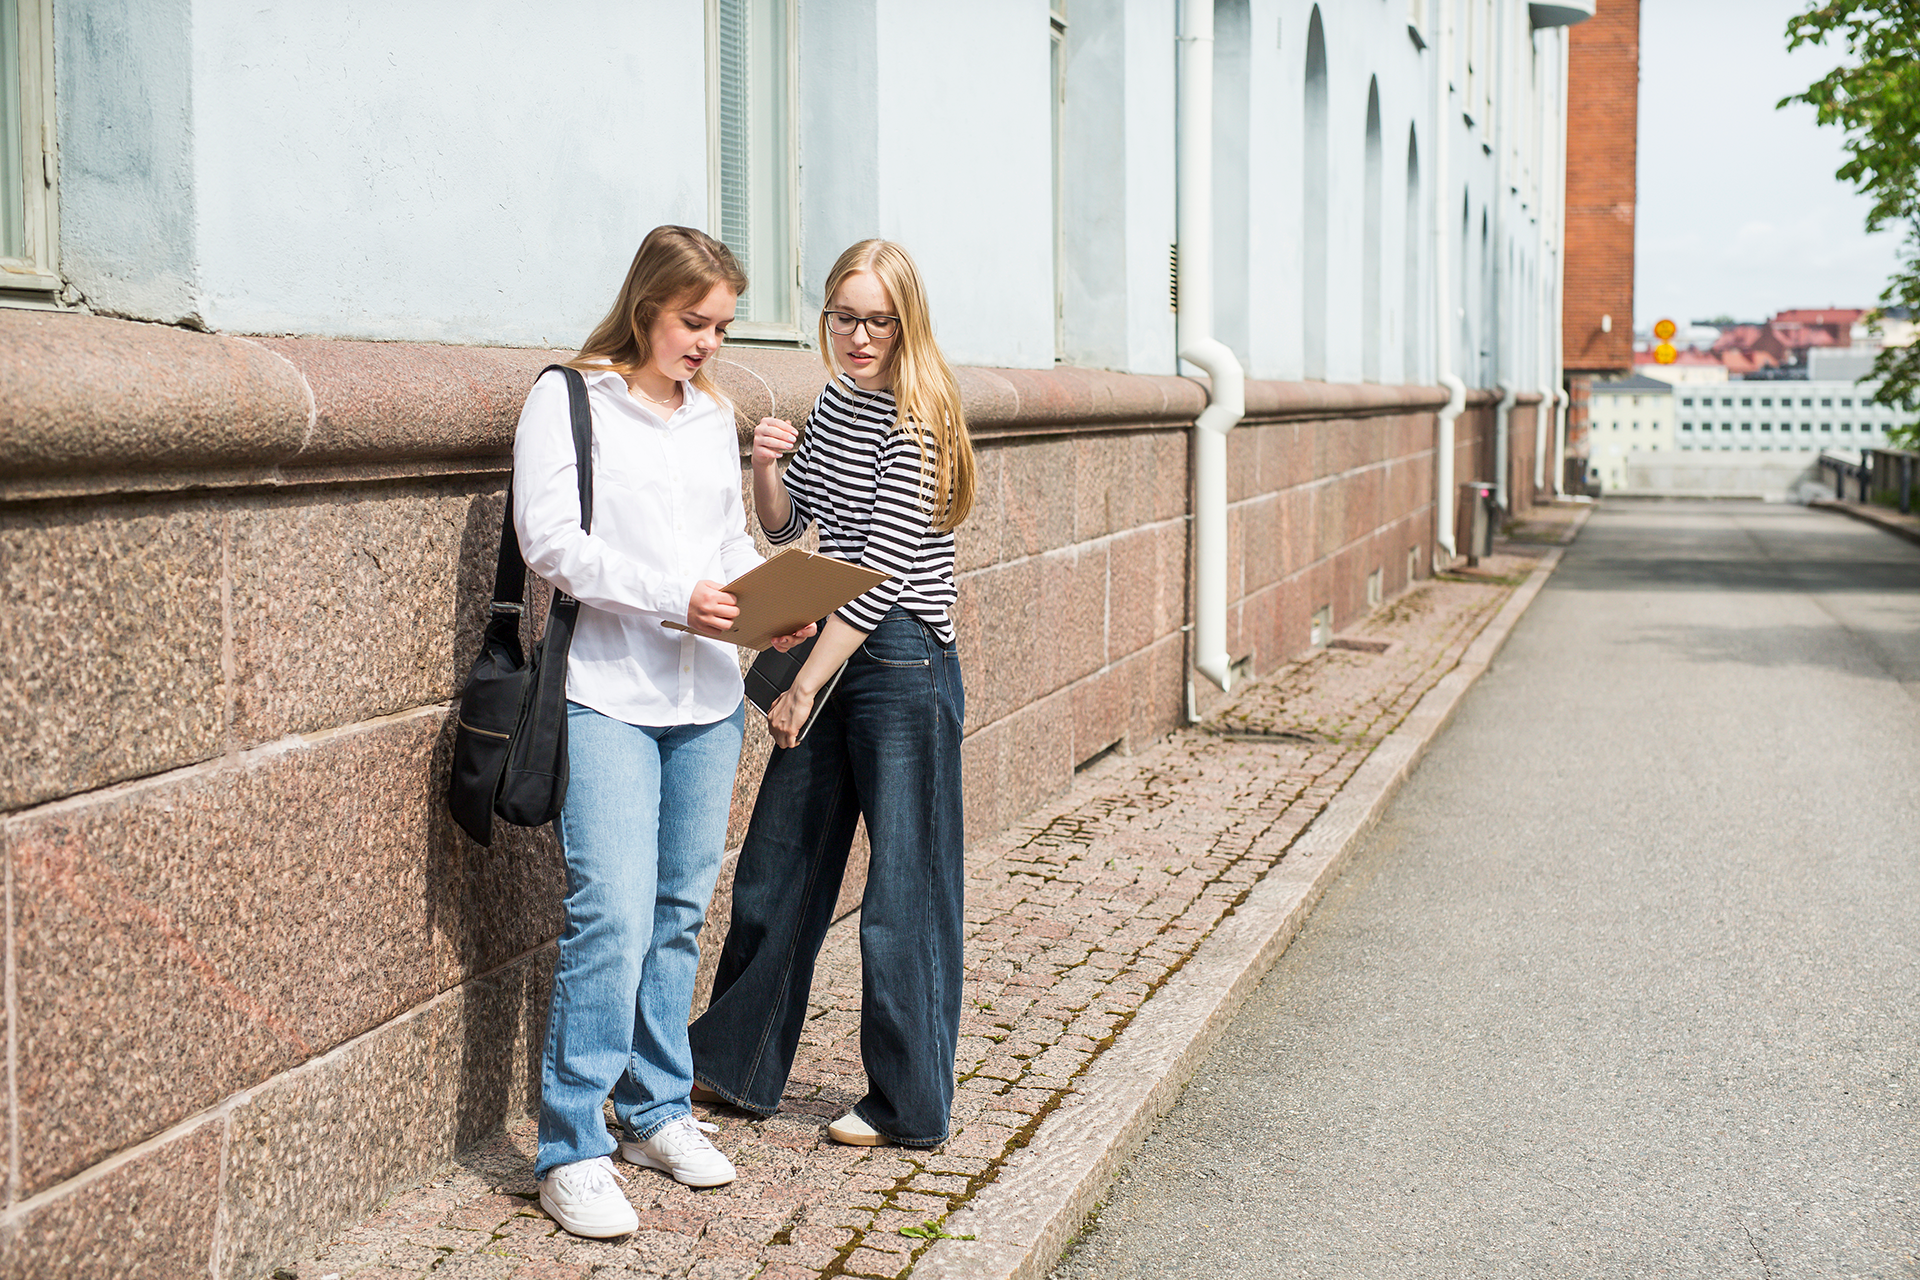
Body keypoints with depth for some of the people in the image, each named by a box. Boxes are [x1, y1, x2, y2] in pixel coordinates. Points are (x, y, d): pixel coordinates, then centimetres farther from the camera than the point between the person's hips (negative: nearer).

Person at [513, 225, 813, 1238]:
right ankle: (571, 1149, -4)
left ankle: (658, 1111, 24)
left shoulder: (713, 415, 17)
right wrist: (672, 599, -19)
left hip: (707, 699, 6)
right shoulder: (568, 398, -2)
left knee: (680, 913, 11)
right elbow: (551, 540, -11)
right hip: (607, 692, -6)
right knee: (612, 915, -13)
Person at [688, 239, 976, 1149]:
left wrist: (804, 685, -16)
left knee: (905, 891, 2)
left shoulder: (915, 422, -14)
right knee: (776, 869, 15)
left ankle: (908, 1104, 15)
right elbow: (783, 528, 17)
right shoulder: (834, 402, 10)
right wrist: (767, 466, -5)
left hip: (902, 665, -8)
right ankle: (735, 1065, 30)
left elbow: (882, 575, -18)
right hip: (831, 658, 8)